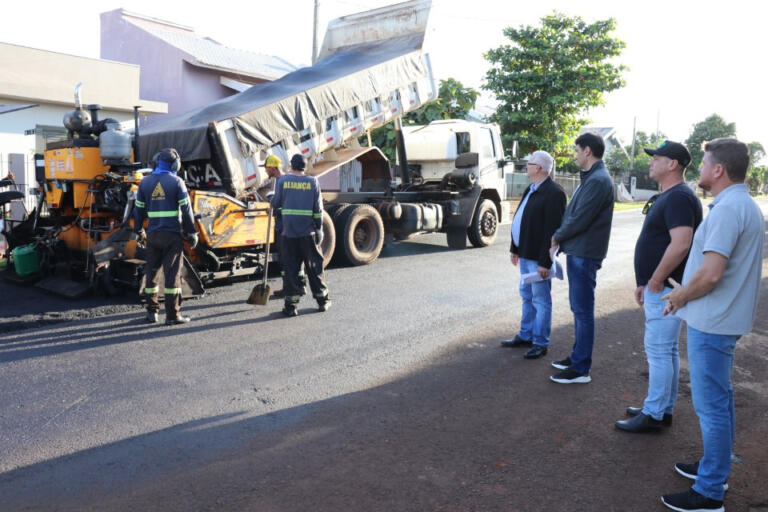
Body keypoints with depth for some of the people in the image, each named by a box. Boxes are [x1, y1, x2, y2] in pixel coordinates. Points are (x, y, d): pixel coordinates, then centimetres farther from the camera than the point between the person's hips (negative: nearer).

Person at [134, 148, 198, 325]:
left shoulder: (145, 182, 7)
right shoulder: (176, 182, -5)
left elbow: (139, 209, 10)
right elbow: (186, 210, -7)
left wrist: (139, 230, 23)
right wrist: (192, 233, 0)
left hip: (153, 234, 4)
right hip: (172, 234, -4)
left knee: (151, 272, 14)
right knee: (172, 273, -2)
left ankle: (152, 312, 19)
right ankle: (172, 315, -1)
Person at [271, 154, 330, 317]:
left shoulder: (283, 181, 1)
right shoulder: (312, 182, 1)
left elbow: (276, 203, 7)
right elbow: (318, 207, -1)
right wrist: (319, 228, 6)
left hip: (288, 232, 0)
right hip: (308, 232, 0)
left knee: (291, 268, 5)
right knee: (314, 267, 10)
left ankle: (291, 305, 4)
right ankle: (323, 301, 19)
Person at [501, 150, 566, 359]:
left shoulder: (553, 193, -17)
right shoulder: (531, 189, 13)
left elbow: (553, 230, -22)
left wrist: (545, 262, -23)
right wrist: (515, 248, 19)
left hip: (538, 258, -10)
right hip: (525, 255, 10)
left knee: (541, 300, 1)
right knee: (527, 296, 19)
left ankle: (540, 343, 12)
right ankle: (525, 336, 31)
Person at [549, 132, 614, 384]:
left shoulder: (598, 180, -18)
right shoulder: (591, 177, 15)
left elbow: (580, 219, -21)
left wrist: (557, 236, -6)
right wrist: (561, 236, 4)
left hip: (584, 254, -10)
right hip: (577, 251, 10)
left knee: (583, 310, -4)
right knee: (578, 307, 17)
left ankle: (580, 369, 4)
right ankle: (578, 356, 30)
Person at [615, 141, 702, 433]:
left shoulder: (679, 197, -16)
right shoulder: (666, 197, 16)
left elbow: (681, 244, -27)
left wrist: (655, 281, -20)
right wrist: (644, 282, 17)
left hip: (666, 289, -11)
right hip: (659, 288, 11)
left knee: (659, 350, -4)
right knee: (666, 350, 15)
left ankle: (654, 414, 5)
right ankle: (664, 408, 26)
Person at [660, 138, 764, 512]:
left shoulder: (727, 209, -21)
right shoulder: (744, 205, 12)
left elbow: (711, 273, -28)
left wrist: (680, 297, -11)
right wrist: (685, 291, 15)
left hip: (711, 321, -11)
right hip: (724, 317, 11)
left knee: (711, 404, -2)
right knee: (719, 398, 21)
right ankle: (715, 468, 36)